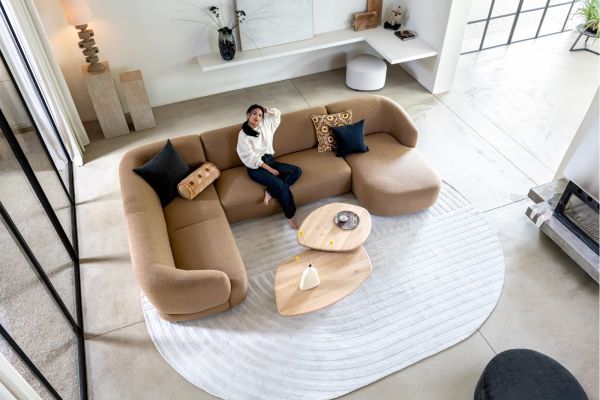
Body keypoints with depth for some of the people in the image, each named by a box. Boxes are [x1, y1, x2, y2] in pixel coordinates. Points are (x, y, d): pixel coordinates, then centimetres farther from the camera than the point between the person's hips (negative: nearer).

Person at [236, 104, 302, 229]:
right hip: (256, 168, -7)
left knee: (297, 171, -12)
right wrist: (270, 170, -19)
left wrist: (264, 110, 6)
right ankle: (290, 216, -13)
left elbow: (277, 113, 22)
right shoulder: (243, 135, -11)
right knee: (280, 185, -28)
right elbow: (251, 157, -16)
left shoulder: (265, 125, 6)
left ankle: (270, 192, -18)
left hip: (270, 161, 7)